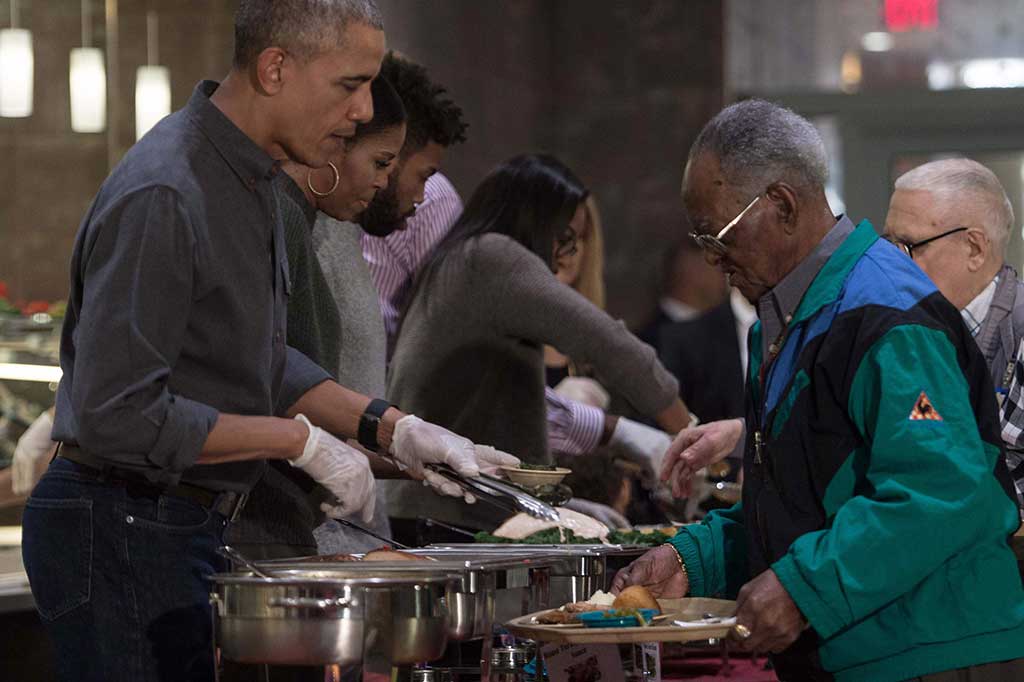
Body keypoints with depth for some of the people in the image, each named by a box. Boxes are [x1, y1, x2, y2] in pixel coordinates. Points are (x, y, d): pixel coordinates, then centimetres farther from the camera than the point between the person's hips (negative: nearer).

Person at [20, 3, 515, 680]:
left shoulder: (252, 177, 10)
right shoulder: (163, 197, -22)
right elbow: (115, 415, -26)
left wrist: (390, 427, 7)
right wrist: (301, 440, -19)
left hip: (192, 528, 10)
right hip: (120, 538, -10)